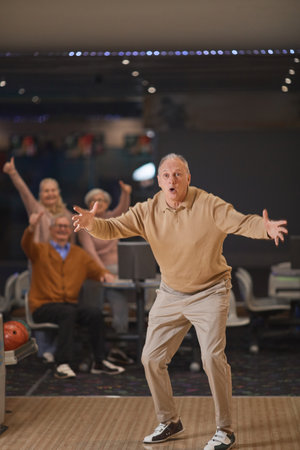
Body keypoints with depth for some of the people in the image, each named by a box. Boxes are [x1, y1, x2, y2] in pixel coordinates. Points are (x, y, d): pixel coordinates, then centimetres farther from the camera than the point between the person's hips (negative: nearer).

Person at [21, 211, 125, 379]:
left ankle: (99, 362, -14)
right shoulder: (40, 250, 8)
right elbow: (26, 244, -14)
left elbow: (96, 270, 15)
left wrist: (105, 275, -11)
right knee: (69, 312, -35)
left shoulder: (80, 254, 20)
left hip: (70, 305, 4)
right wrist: (32, 228, -37)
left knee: (95, 313, -25)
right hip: (43, 306, -4)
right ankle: (63, 364, -37)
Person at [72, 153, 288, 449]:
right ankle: (169, 422, 26)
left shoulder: (209, 206, -15)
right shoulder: (148, 211, -6)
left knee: (212, 357, -14)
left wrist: (266, 228, -47)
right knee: (151, 358, 5)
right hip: (170, 294, 5)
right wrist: (92, 224, -35)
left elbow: (243, 223, -24)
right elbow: (113, 228, -12)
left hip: (209, 292, -4)